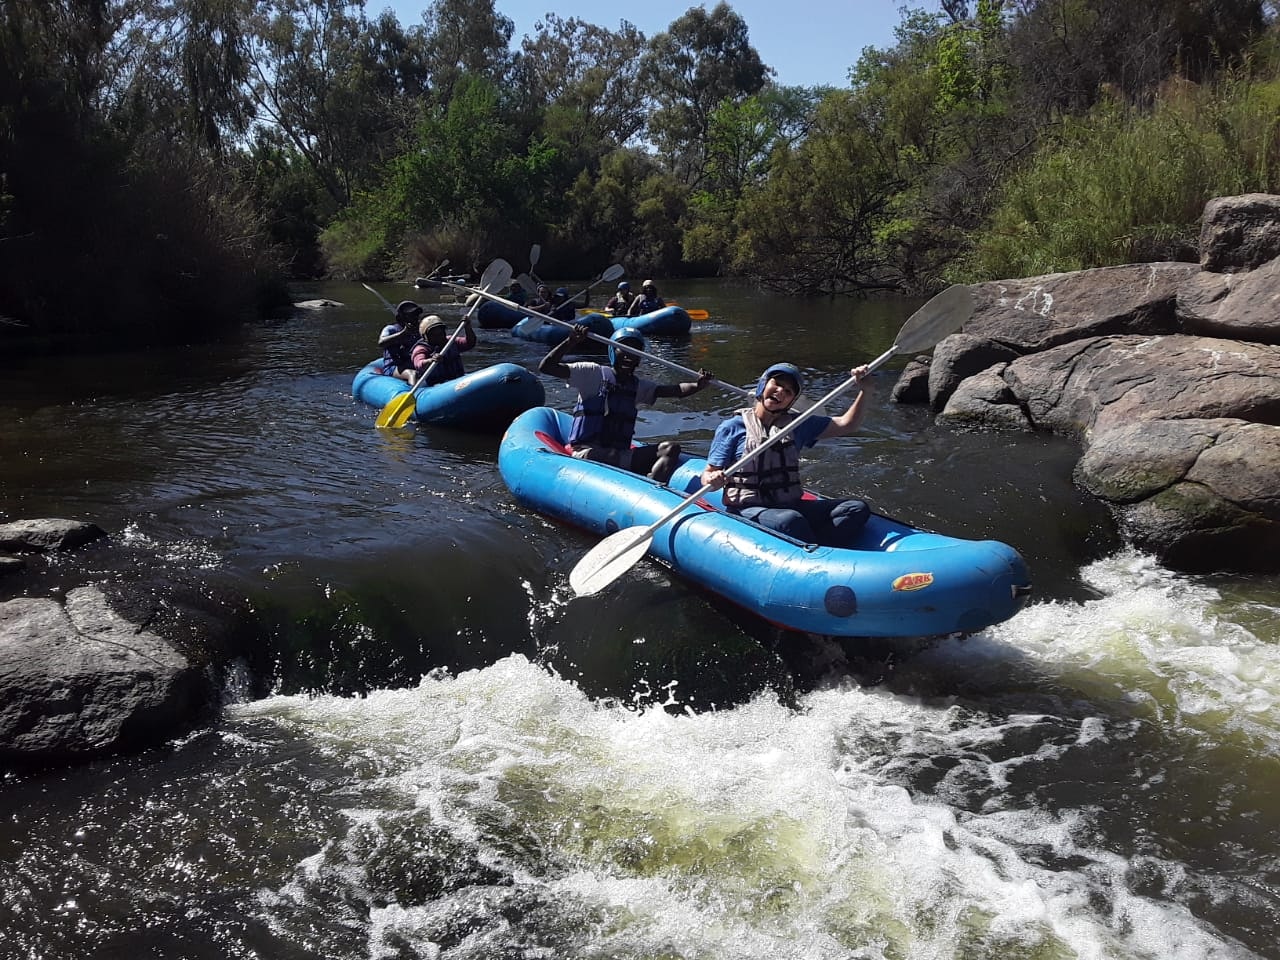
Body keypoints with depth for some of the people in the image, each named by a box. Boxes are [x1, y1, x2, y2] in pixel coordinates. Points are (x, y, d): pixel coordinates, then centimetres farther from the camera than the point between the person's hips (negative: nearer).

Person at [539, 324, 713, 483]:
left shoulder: (638, 386, 18)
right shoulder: (594, 374, 3)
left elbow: (675, 390, 5)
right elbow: (546, 367, -5)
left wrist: (697, 385, -16)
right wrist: (571, 341, -18)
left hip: (621, 454, 6)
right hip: (586, 453, -5)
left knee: (670, 449, -17)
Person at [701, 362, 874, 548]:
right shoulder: (732, 427, 3)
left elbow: (846, 424, 14)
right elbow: (707, 475, 2)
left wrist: (863, 390, 0)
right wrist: (713, 481, -22)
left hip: (791, 506, 6)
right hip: (747, 510, -5)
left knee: (857, 508, -16)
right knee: (790, 520, -39)